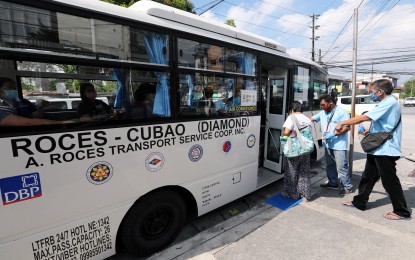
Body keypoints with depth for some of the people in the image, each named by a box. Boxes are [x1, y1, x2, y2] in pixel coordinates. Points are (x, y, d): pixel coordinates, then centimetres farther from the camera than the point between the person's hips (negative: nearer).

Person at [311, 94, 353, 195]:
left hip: (339, 145, -7)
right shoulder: (323, 113, 11)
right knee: (330, 165, 17)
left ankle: (347, 186, 11)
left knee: (341, 167, -3)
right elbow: (311, 119, 15)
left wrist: (333, 134, -22)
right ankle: (333, 182, 32)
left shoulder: (341, 111, -10)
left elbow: (347, 127, -15)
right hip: (328, 144, 7)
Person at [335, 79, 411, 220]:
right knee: (368, 177, 15)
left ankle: (402, 211, 20)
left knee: (390, 181, 3)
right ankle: (359, 202, 26)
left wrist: (343, 123, -17)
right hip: (377, 149, 10)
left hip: (385, 150, -10)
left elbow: (365, 117, -23)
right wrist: (369, 131, 11)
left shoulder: (390, 103, -16)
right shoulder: (385, 104, 15)